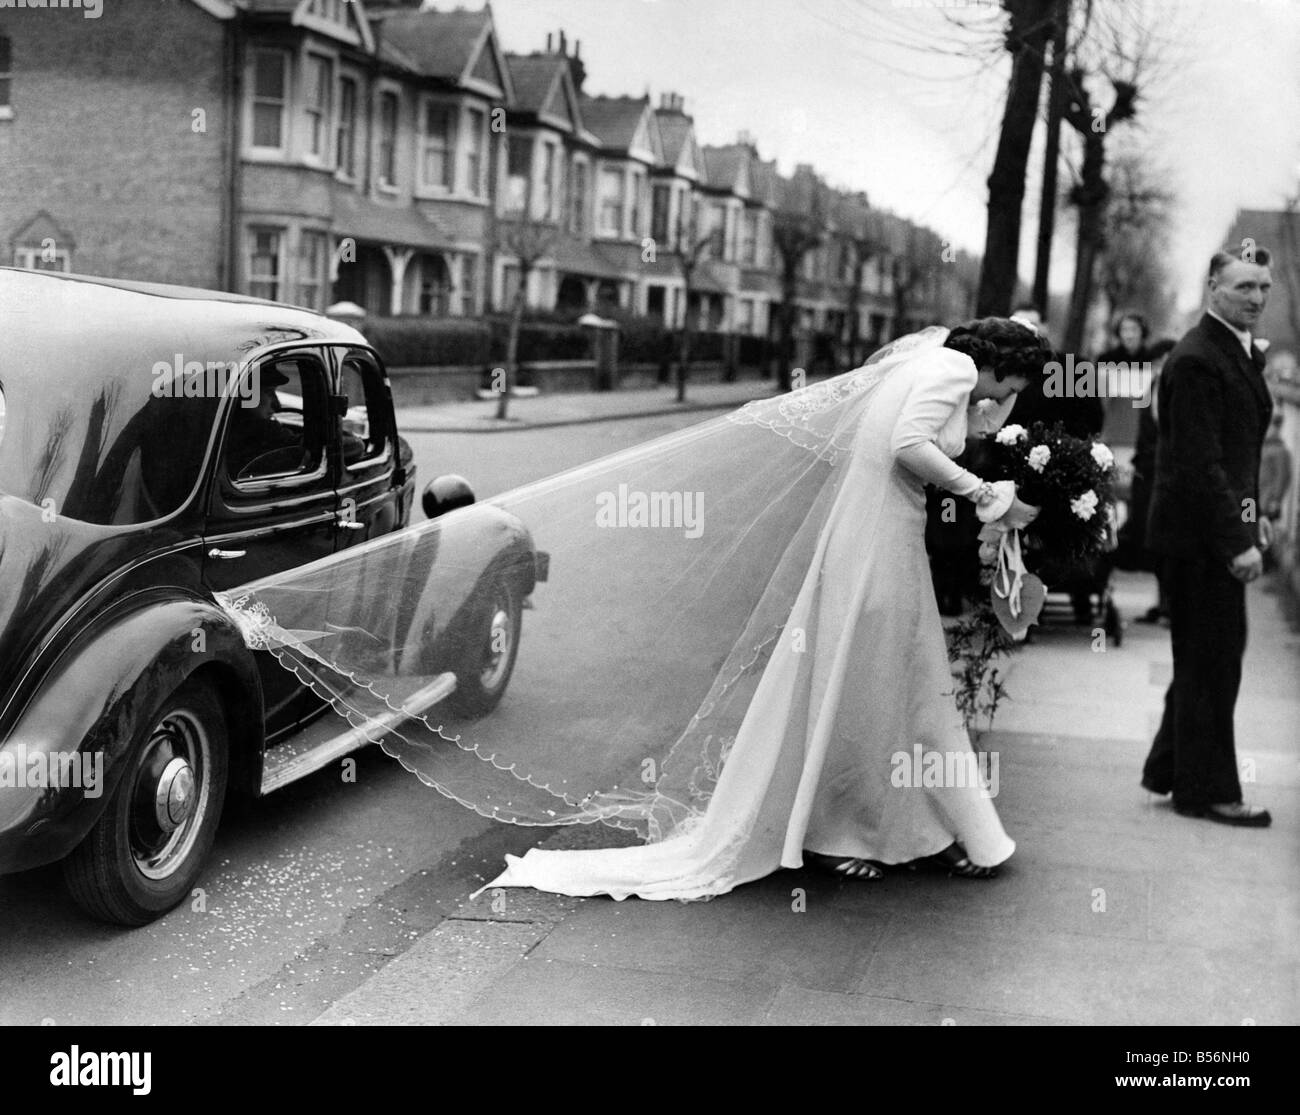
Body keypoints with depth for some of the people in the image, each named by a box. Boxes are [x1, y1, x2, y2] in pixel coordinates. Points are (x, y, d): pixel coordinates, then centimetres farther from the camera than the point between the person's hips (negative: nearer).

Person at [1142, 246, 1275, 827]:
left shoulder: (1243, 352, 13)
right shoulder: (1196, 360, -18)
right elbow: (1199, 462, -23)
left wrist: (1251, 515, 14)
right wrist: (1236, 541, -24)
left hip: (1222, 526, 10)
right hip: (1199, 532, -10)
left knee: (1212, 652, 17)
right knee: (1211, 659, 0)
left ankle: (1169, 768, 29)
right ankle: (1207, 790, 12)